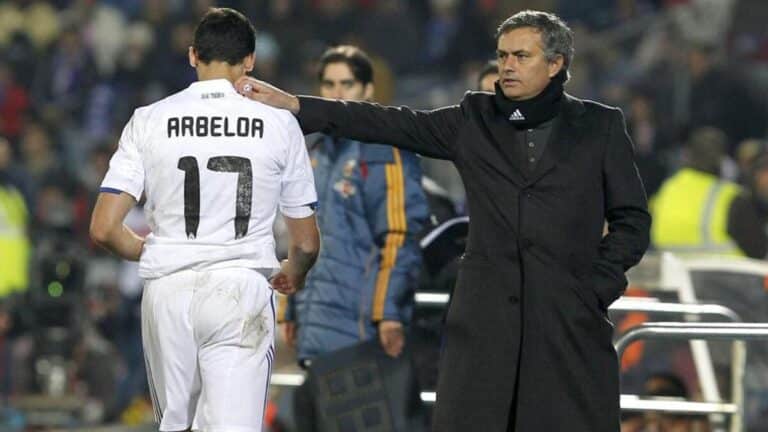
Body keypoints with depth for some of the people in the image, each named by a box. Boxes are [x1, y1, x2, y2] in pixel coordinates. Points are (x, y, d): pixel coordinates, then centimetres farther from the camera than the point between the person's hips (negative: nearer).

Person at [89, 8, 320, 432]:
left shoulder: (149, 121, 2)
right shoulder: (279, 124, 2)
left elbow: (104, 230, -2)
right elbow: (306, 242, 8)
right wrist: (293, 274, 32)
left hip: (168, 290, 1)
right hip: (242, 286, -1)